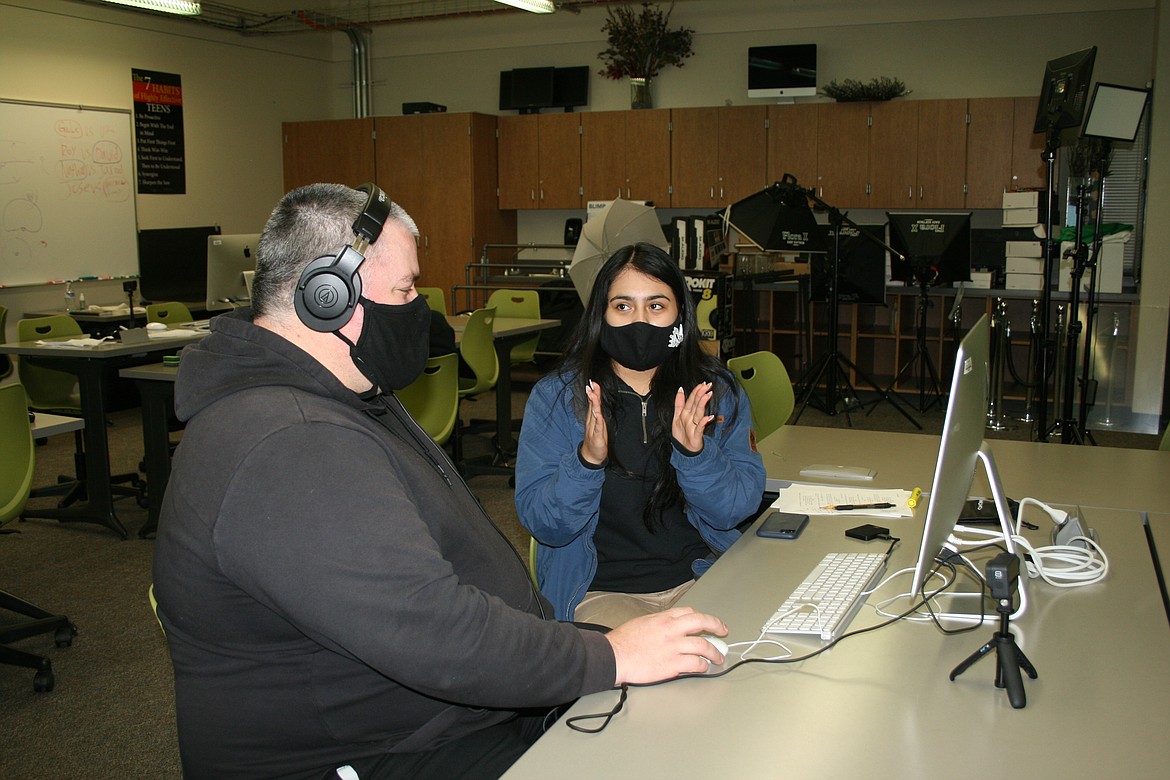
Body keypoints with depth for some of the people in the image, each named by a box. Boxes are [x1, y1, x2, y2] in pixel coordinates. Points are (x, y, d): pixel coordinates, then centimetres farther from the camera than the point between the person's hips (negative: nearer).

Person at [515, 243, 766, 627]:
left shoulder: (718, 392, 5)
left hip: (704, 578, 3)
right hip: (600, 591, -2)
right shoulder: (554, 396, -1)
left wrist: (694, 453, -21)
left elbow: (739, 508, -3)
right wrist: (586, 460, -25)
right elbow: (541, 523, -7)